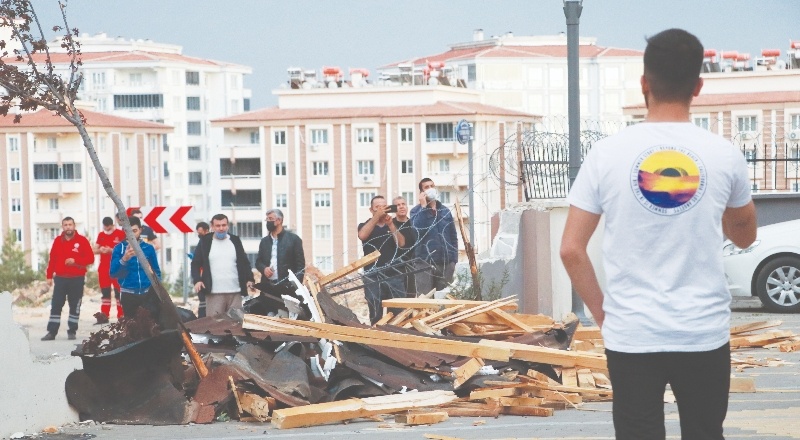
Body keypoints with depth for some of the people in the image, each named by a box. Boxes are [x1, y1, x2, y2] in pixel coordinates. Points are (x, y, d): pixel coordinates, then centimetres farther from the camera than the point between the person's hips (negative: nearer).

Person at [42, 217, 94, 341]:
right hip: (60, 278, 2)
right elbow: (52, 259, 7)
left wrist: (75, 260, -19)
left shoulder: (82, 240, -3)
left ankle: (72, 331, 12)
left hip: (77, 279, -2)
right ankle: (52, 332, 2)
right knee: (55, 306, 0)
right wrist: (49, 276, 3)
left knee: (75, 306, 3)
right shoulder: (58, 241, 6)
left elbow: (90, 258, -6)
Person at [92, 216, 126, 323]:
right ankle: (104, 316, 13)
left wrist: (112, 250, -21)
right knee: (105, 292, 9)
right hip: (103, 268, 5)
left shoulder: (121, 234, -5)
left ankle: (121, 316, -1)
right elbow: (94, 250, 14)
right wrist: (100, 250, -9)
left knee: (119, 292, -4)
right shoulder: (101, 235, 13)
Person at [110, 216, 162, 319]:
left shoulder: (148, 248, 4)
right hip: (128, 294, 0)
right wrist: (124, 259, -25)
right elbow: (113, 273, -9)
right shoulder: (119, 248, -1)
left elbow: (156, 271, 12)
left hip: (148, 293, 0)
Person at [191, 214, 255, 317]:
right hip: (213, 293, -2)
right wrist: (197, 280, -11)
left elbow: (244, 262, 15)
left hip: (235, 293, 2)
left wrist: (249, 279, 0)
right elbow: (196, 264, 6)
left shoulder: (235, 241, 12)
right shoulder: (205, 242, 5)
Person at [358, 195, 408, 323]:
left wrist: (391, 225, -10)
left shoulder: (394, 225, 16)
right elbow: (362, 236, -14)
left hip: (394, 275, 1)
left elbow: (401, 243, 0)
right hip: (373, 277, -1)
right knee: (375, 316, -4)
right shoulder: (365, 226, 10)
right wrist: (377, 216, -18)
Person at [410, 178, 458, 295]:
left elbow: (453, 236, 15)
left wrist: (454, 260, 7)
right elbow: (418, 229, -18)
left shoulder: (445, 211, 13)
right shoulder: (416, 211, 2)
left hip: (446, 263, 4)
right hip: (425, 262, -4)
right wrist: (423, 207, -14)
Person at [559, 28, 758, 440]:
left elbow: (571, 250, -3)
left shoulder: (608, 153, -4)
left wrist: (601, 313, 9)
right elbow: (744, 235, 17)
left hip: (631, 337, -1)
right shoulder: (724, 155, -1)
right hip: (705, 334, 1)